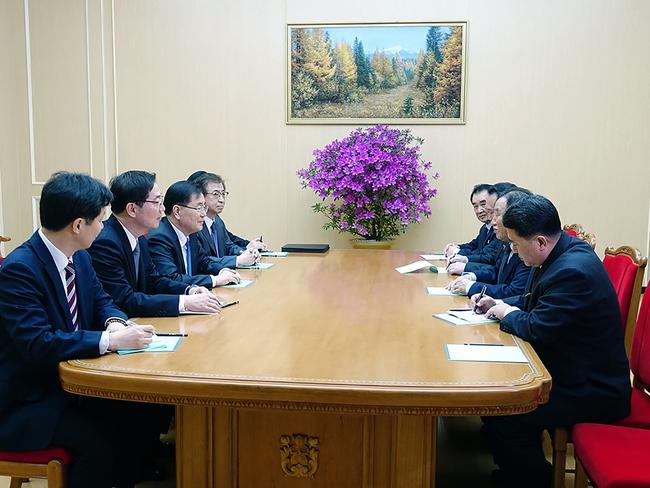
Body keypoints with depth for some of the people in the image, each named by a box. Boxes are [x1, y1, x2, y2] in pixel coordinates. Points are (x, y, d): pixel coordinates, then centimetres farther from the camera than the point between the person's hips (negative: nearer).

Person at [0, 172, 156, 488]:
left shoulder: (79, 257, 1)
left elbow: (101, 301, 14)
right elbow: (36, 343, -30)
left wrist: (115, 323, -9)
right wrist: (111, 340, -31)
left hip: (70, 381, 8)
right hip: (27, 401, -7)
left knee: (136, 410, -10)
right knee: (99, 438, -25)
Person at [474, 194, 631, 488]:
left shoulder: (573, 271, -28)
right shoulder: (562, 253, 4)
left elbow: (536, 329, -25)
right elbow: (534, 300, 20)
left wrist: (507, 313, -6)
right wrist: (500, 304, 4)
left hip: (592, 390, -10)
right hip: (570, 369, 11)